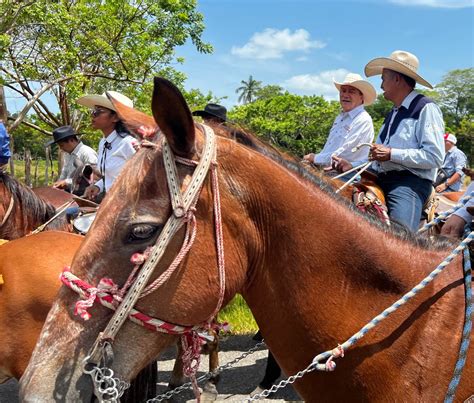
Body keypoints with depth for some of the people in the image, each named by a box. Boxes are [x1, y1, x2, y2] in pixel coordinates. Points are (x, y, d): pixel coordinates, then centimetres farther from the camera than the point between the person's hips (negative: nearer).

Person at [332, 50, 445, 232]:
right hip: (381, 179, 9)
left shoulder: (426, 108, -2)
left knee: (399, 231, -34)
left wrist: (391, 154, -16)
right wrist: (351, 166, 11)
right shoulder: (392, 114, 25)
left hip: (410, 181, -9)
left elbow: (434, 157, -13)